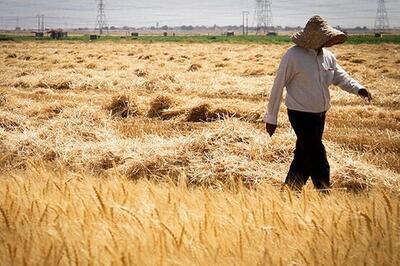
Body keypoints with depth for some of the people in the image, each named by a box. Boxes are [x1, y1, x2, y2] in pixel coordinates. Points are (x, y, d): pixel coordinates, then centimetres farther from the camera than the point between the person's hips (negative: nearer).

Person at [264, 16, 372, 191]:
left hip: (320, 115, 7)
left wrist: (358, 89, -11)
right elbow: (278, 86, -10)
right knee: (317, 159, -7)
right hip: (301, 115, -7)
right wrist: (271, 118, -8)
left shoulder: (327, 56, 7)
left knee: (304, 157, 14)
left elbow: (341, 77, 11)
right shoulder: (293, 56, -14)